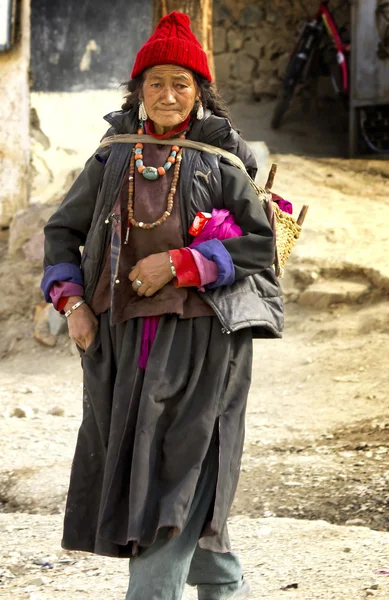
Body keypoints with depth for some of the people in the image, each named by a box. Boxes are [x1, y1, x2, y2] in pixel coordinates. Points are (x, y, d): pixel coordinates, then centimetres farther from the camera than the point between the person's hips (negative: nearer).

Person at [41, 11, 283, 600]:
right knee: (129, 469, 9)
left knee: (177, 472, -12)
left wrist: (178, 263, -14)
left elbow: (261, 243, -4)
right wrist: (72, 303, 2)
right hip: (122, 336, 5)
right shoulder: (113, 158, 9)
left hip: (198, 336, -4)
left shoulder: (220, 162, 0)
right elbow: (62, 230, 16)